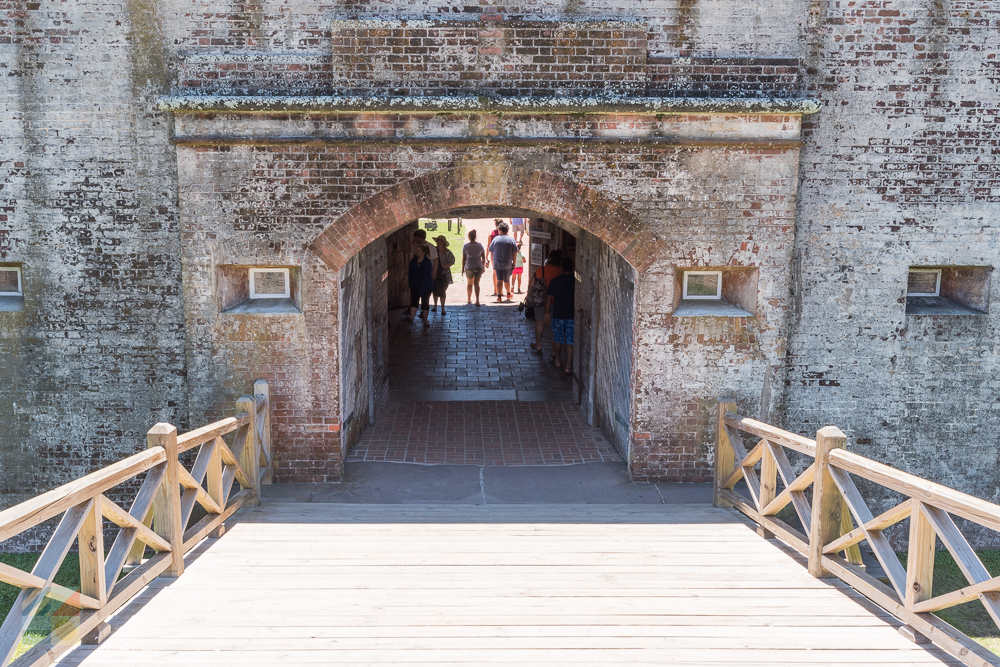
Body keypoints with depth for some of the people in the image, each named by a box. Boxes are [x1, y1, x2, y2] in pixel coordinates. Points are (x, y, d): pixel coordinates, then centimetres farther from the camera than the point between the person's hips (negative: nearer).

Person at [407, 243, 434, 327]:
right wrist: (410, 285, 8)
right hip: (415, 285, 4)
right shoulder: (414, 260, 0)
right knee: (414, 300, -8)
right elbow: (411, 272, 8)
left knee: (425, 302, 6)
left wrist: (421, 289, -23)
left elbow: (426, 276, -20)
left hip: (426, 286, -4)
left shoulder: (428, 262, -17)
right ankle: (411, 318, -19)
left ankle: (425, 320, 17)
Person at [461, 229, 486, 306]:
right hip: (478, 266, 0)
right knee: (476, 284, -2)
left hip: (469, 267, 0)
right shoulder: (480, 245, -1)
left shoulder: (466, 246, -5)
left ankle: (469, 299, 29)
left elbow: (463, 259, -3)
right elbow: (483, 258, 4)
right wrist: (483, 266, 16)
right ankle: (477, 301, -15)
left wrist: (462, 268, 6)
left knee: (470, 283, 16)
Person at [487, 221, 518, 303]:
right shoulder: (511, 240, -1)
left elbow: (491, 252, 5)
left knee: (499, 280, -1)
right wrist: (514, 263, 5)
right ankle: (508, 294, 35)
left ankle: (499, 296, -10)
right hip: (508, 264, 1)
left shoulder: (495, 239, 0)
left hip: (497, 263, -1)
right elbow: (515, 253, -3)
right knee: (507, 280, 17)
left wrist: (493, 263, 15)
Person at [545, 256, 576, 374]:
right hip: (571, 315, -1)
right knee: (570, 341, 2)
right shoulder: (575, 281, -7)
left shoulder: (555, 281, -3)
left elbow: (549, 298, 1)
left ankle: (557, 360, 31)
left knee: (557, 339, 18)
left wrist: (547, 313, 11)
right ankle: (568, 366, -1)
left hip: (557, 315, 1)